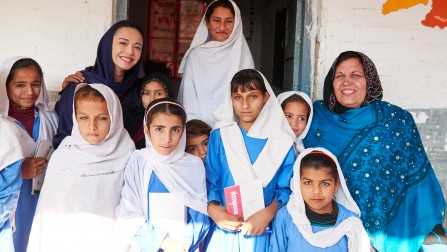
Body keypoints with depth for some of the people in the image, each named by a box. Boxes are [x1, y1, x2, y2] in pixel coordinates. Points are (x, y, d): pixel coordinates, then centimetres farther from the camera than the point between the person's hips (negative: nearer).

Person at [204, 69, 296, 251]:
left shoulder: (281, 141, -1)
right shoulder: (219, 136, 1)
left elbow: (286, 188, -2)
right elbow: (210, 182, 1)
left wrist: (268, 213, -17)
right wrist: (212, 208, -15)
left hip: (261, 232, 0)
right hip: (222, 229, 1)